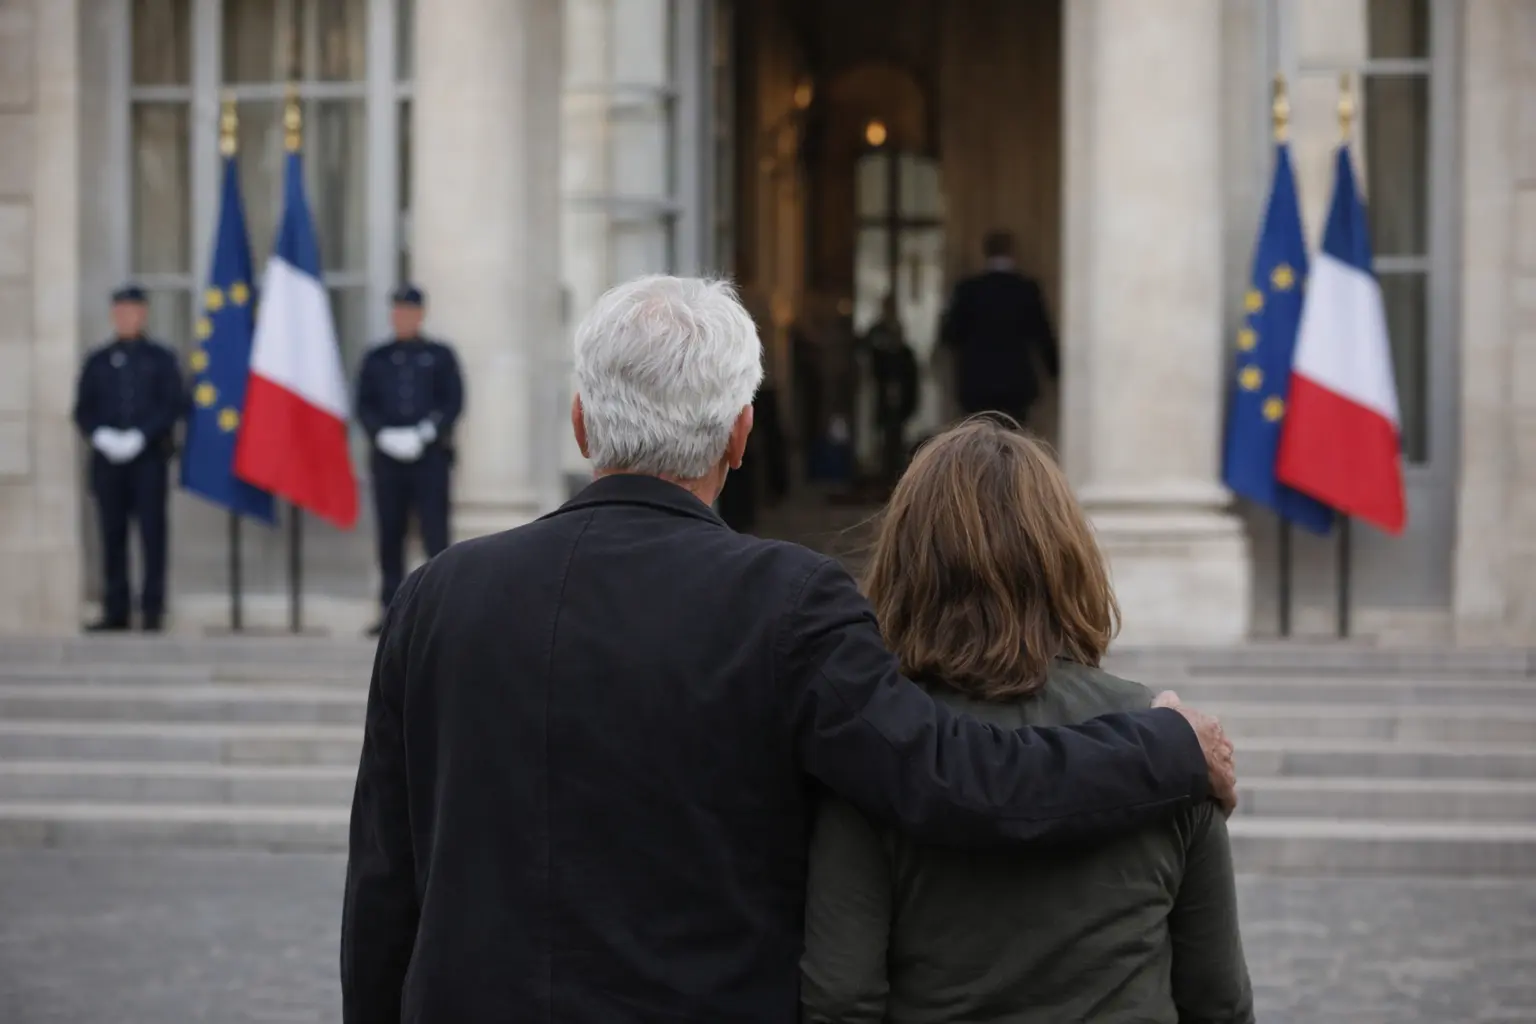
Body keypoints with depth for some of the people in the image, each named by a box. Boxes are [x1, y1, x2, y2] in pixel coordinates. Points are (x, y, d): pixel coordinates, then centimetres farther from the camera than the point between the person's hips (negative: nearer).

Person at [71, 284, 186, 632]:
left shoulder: (161, 359, 8)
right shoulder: (97, 361, 15)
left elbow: (174, 404, -2)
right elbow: (83, 409, 10)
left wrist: (140, 436, -14)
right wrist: (101, 435, -10)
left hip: (150, 457, -2)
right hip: (108, 458, 2)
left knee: (152, 532, -5)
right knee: (113, 535, 2)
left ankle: (152, 610, -2)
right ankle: (116, 610, 6)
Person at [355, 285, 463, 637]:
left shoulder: (440, 356, 9)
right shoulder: (376, 358, 14)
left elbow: (454, 402, 1)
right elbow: (364, 406, 9)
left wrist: (425, 433, -13)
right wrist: (383, 434, -9)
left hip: (431, 456, -2)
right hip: (387, 456, 2)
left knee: (435, 532, -7)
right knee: (389, 536, 3)